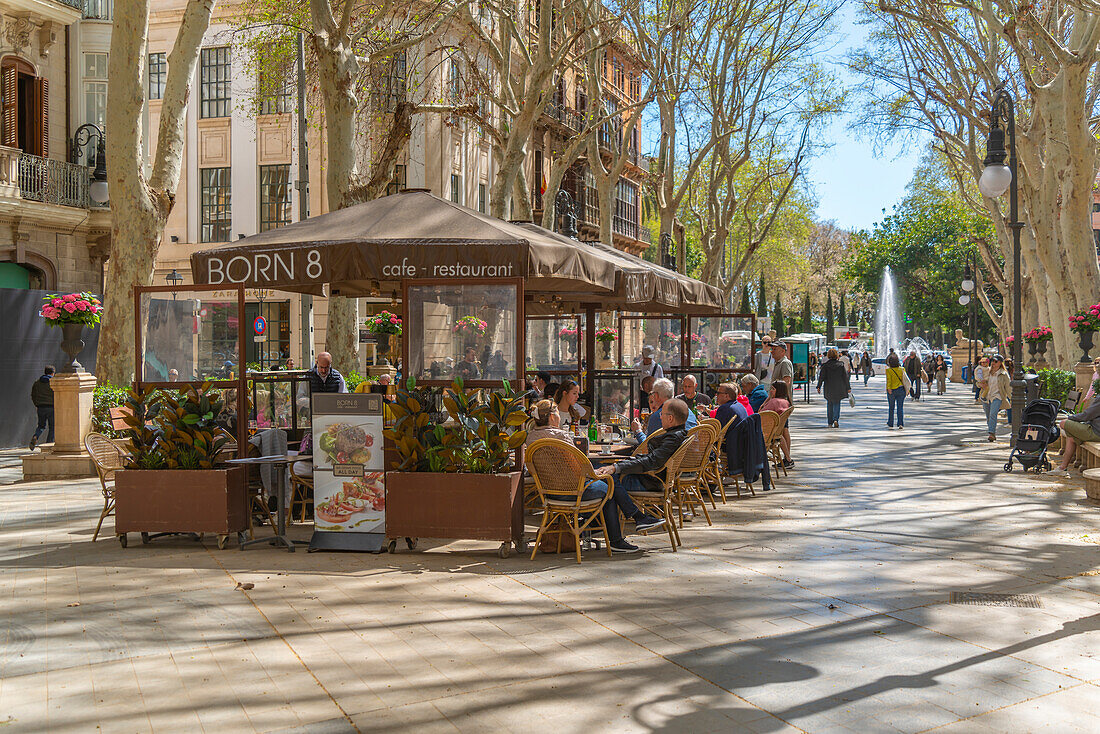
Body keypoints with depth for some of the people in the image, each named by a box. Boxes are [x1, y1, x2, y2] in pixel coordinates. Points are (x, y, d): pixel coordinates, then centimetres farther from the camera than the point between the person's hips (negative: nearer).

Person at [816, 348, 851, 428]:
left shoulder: (825, 365, -5)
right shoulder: (841, 364, -1)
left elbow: (821, 376, -7)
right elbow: (846, 376, 2)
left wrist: (818, 386, -2)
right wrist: (848, 388, 7)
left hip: (829, 388, 0)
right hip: (839, 388, 0)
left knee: (829, 405, 11)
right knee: (837, 404, 9)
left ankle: (830, 423, 13)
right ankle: (836, 419, -12)